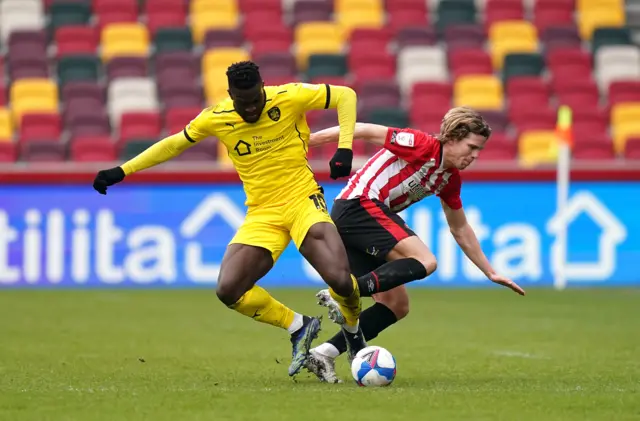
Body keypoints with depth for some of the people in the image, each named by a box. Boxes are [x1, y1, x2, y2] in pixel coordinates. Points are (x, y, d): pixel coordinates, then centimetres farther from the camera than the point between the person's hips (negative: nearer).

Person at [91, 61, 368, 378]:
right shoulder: (216, 118, -2)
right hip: (261, 214, 3)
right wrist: (122, 171, 10)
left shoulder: (289, 98, -11)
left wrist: (344, 149, -13)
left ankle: (353, 330, 12)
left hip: (301, 200, -3)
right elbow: (174, 144, 13)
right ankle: (298, 328, 6)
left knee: (341, 279, -25)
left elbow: (345, 96, -1)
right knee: (228, 289, -17)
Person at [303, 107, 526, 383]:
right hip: (359, 204, -10)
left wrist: (491, 273, 29)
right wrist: (308, 139, -14)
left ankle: (326, 353, -3)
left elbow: (460, 230, 28)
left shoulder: (450, 179, 17)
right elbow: (363, 131, -12)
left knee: (397, 306, 5)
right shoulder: (423, 146, -10)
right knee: (425, 261, -24)